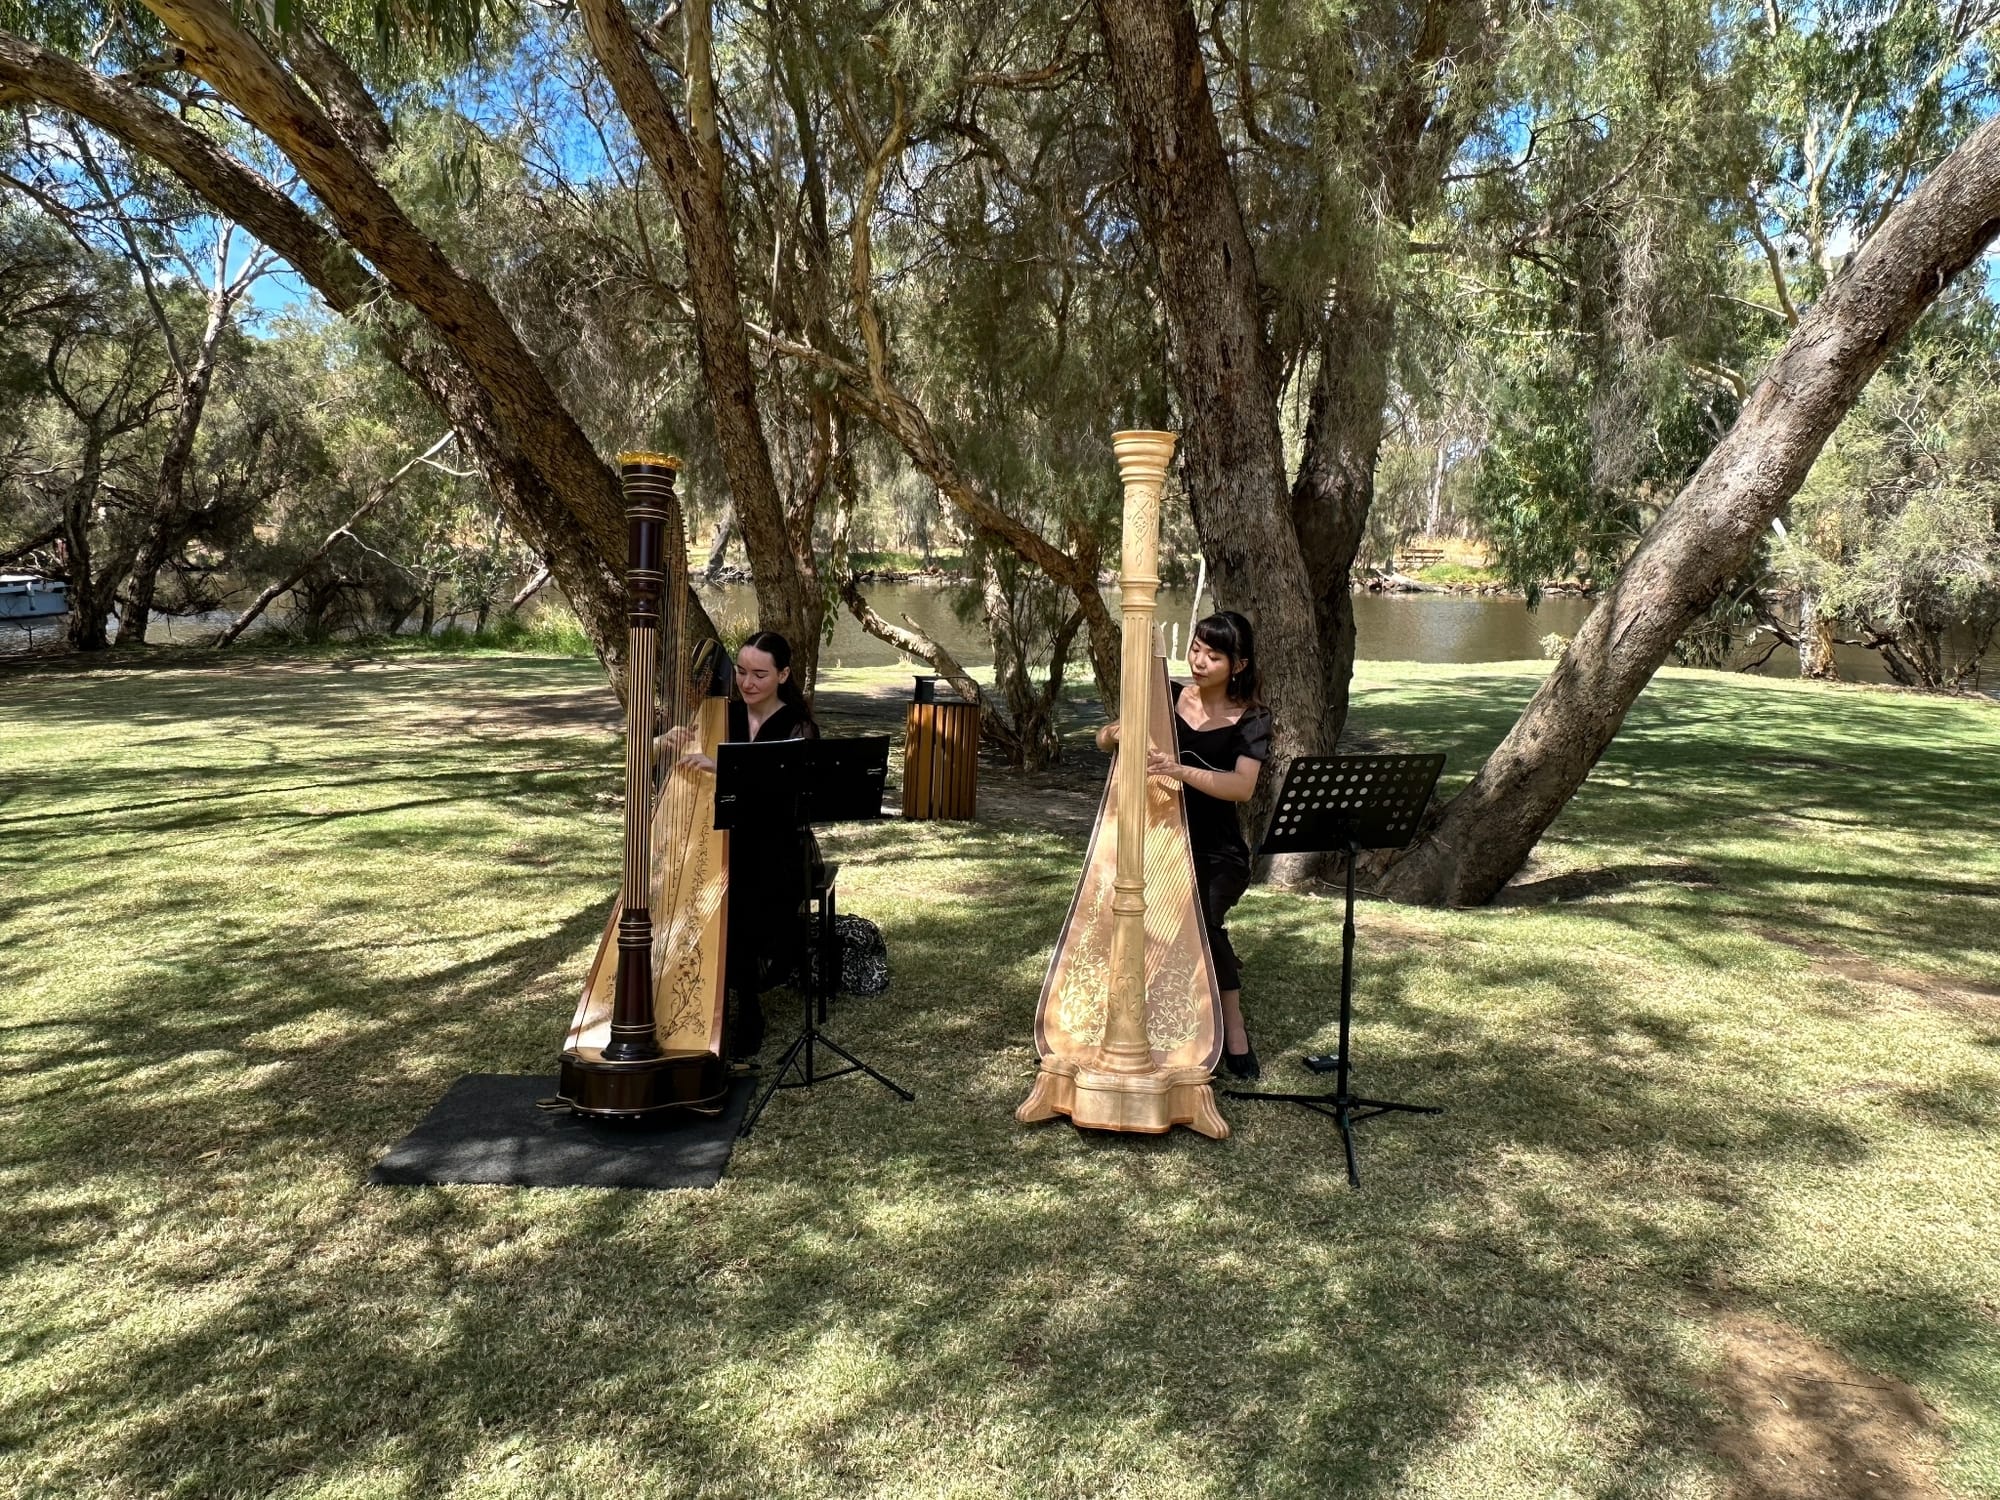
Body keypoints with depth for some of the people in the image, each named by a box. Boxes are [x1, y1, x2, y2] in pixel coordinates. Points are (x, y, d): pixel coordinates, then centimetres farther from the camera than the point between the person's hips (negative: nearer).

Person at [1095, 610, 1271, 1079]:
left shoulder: (1251, 718, -5)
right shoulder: (1168, 698, 5)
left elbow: (1242, 787, -21)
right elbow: (1103, 740, 10)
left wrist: (1181, 770, -36)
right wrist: (1117, 733, -15)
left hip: (1217, 851, -3)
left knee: (1201, 919, -28)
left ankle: (1234, 1033, -10)